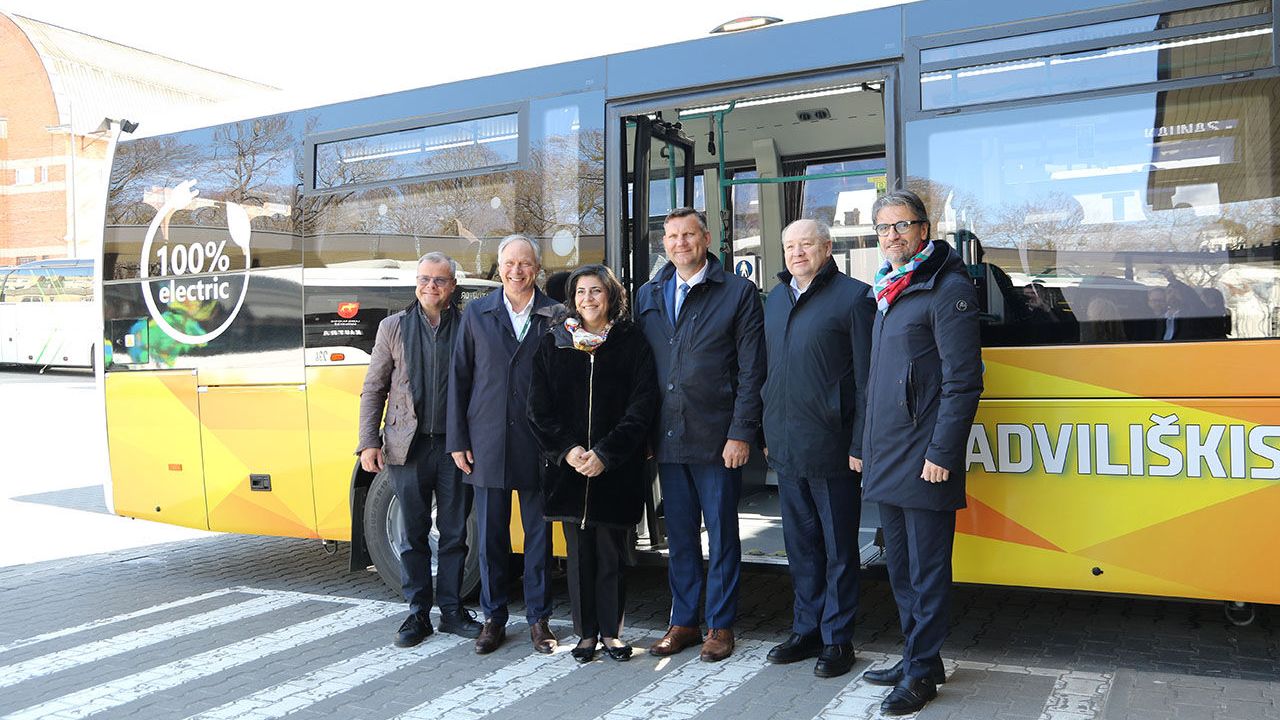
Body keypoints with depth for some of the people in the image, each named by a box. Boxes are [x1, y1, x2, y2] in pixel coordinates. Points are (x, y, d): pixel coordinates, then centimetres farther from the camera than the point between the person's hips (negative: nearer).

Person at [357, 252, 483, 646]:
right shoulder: (393, 326, 5)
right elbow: (374, 388, 7)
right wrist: (369, 443, 0)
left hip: (455, 448, 0)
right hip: (408, 447, 1)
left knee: (455, 533, 9)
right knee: (414, 534, 9)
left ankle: (452, 609, 22)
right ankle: (418, 613, 20)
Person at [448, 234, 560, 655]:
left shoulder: (555, 316, 0)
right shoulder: (476, 314, 6)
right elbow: (459, 379, 6)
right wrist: (458, 441, 1)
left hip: (538, 445, -1)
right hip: (487, 445, 1)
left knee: (538, 533, 8)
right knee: (491, 535, 9)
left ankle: (538, 618, 21)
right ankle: (493, 618, 23)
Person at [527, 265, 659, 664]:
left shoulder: (631, 343, 1)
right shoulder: (554, 343, 6)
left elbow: (642, 407, -5)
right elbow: (539, 407, 4)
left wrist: (605, 454, -13)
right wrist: (567, 449, -9)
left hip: (617, 468, -1)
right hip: (567, 467, 2)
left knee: (611, 552, 5)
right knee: (579, 552, 8)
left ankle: (611, 631, 19)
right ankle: (586, 633, 20)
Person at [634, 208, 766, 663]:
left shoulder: (738, 292, -2)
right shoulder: (647, 295, 12)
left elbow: (751, 371, -5)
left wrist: (741, 433, -11)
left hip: (717, 438, -4)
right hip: (666, 438, 4)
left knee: (721, 534, 6)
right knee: (679, 535, 13)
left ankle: (720, 625, 19)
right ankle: (683, 621, 25)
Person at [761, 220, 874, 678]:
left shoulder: (853, 296, -7)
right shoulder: (775, 300, 13)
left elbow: (867, 378, -10)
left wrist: (860, 445, -13)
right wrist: (767, 433, 13)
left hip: (831, 449, -6)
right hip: (785, 449, 6)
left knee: (838, 549, 6)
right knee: (800, 546, 16)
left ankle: (837, 639, 17)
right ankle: (807, 630, 29)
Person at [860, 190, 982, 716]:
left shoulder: (948, 288, -10)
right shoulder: (887, 291, 15)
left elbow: (963, 381, -15)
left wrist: (942, 453, -19)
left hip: (924, 460, -8)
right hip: (885, 458, 9)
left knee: (926, 570, 2)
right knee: (900, 568, 17)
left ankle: (922, 672, 13)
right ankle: (914, 658, 30)